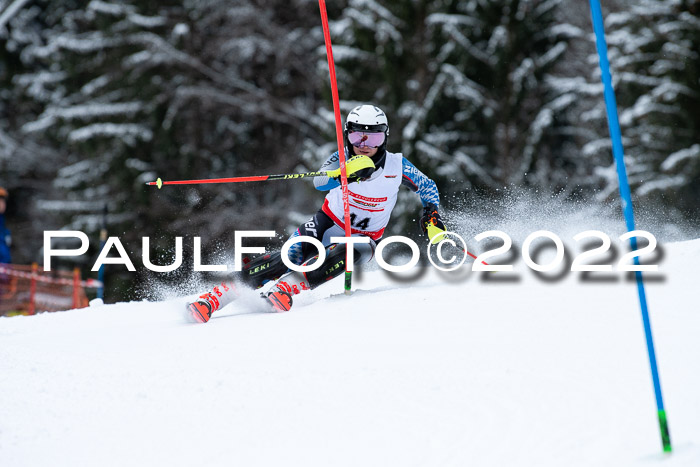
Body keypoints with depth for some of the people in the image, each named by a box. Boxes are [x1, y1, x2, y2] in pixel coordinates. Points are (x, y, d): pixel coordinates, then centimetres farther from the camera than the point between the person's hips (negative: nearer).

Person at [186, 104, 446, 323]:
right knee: (289, 258, -26)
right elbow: (320, 182, -37)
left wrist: (432, 215, -12)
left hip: (363, 238, 1)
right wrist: (347, 172, -56)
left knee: (348, 253, -37)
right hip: (328, 224, -1)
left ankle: (288, 287, -45)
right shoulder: (344, 158, -15)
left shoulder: (398, 167, -13)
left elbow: (428, 188, 6)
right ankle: (217, 295, -30)